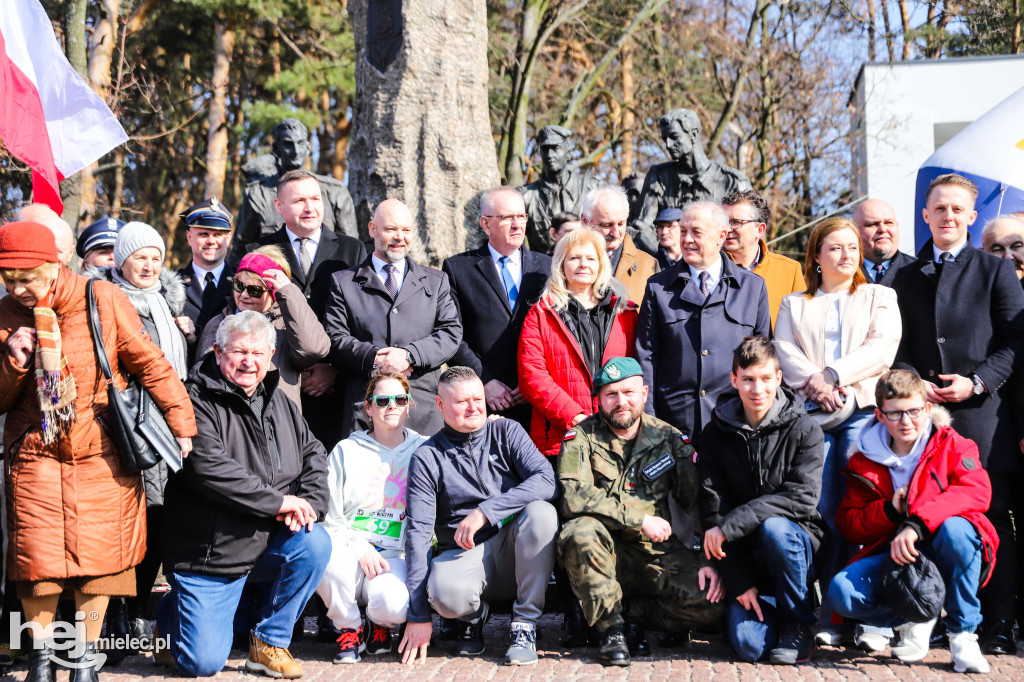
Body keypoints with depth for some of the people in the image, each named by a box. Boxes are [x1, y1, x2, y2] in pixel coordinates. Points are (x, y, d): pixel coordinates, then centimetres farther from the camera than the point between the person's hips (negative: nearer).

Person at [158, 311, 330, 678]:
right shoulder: (198, 402, -13)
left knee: (315, 543, -24)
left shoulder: (279, 403, 11)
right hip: (207, 554, -5)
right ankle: (170, 612, 26)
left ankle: (269, 642, -3)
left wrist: (309, 502, -10)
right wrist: (277, 501, -23)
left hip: (267, 544, 6)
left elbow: (313, 454, 12)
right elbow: (209, 468, -26)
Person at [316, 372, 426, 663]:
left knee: (393, 604, -33)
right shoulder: (347, 451, 11)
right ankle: (348, 628, -7)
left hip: (396, 556, -1)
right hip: (351, 548, 1)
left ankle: (379, 623, 8)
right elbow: (328, 517, 5)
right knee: (327, 554, -35)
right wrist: (360, 549, -10)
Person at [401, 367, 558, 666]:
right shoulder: (427, 457, 0)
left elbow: (546, 481, -13)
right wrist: (418, 615, -15)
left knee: (541, 512, -30)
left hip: (516, 552, 1)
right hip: (463, 555, -1)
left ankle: (525, 625, -17)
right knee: (445, 591, -35)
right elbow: (418, 532, -8)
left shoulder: (506, 432, 3)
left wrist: (485, 512, -25)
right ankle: (475, 615, 5)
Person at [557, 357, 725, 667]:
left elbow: (701, 501, 7)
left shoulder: (669, 438, 7)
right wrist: (641, 520, -17)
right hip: (606, 550, -2)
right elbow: (573, 498, -17)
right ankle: (611, 626, -15)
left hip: (658, 552, 2)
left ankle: (633, 612, 3)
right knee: (581, 533, -36)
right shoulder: (582, 438, -2)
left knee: (713, 601, -23)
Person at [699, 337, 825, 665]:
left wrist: (731, 525, -23)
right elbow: (712, 510, -4)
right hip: (746, 557, 1)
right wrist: (739, 581, -12)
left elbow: (801, 499, -17)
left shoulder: (803, 429, -5)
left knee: (774, 528, -36)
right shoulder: (716, 434, 1)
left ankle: (798, 625, -13)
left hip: (797, 545, -1)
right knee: (748, 644, -22)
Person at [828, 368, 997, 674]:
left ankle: (961, 631, -16)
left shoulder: (951, 445, -1)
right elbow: (848, 525, 4)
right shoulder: (865, 463, 7)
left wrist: (917, 523, -34)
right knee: (842, 591, -27)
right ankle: (914, 621, 3)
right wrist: (890, 510, -16)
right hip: (896, 558, 2)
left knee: (954, 528, -38)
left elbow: (977, 491, -21)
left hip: (950, 557, -2)